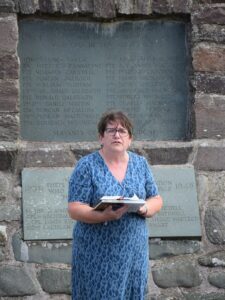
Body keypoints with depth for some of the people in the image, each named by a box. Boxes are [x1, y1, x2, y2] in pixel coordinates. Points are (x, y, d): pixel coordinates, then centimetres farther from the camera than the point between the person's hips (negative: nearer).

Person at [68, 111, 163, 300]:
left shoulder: (141, 164, 7)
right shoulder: (86, 166, -5)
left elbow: (156, 200, 11)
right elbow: (74, 209, -10)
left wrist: (145, 208, -12)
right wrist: (104, 216, -26)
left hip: (134, 251, 4)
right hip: (98, 254, -4)